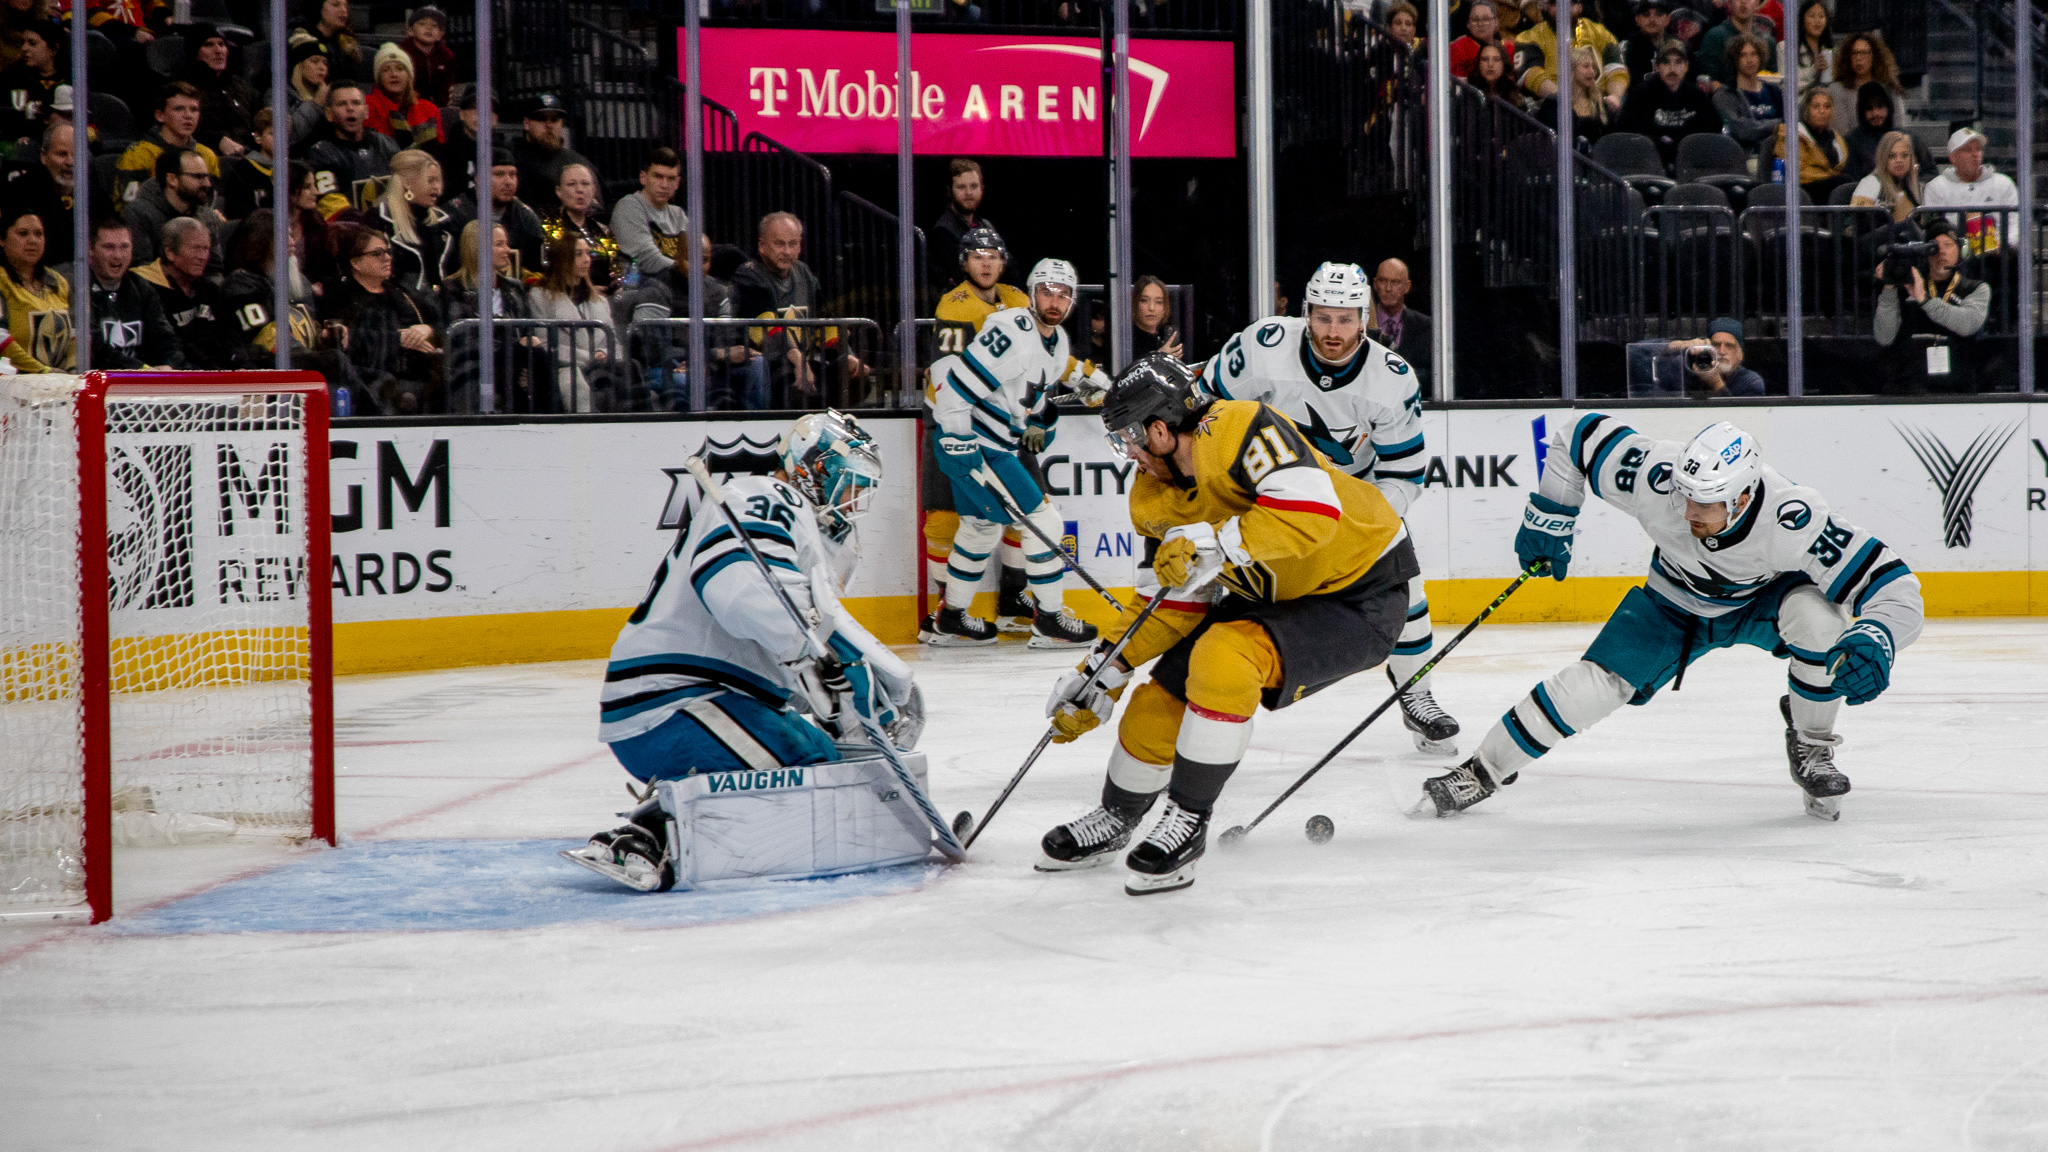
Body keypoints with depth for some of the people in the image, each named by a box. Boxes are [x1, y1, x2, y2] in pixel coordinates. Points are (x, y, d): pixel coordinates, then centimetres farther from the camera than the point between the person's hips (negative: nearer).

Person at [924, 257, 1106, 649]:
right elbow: (955, 387, -25)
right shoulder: (1013, 333, -23)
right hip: (969, 441, -10)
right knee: (1043, 520, -8)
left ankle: (951, 619, 34)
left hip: (1001, 443, 10)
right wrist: (962, 447, -25)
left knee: (983, 526, 22)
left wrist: (1034, 422, 16)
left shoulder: (1057, 339, 7)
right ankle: (1049, 621, 0)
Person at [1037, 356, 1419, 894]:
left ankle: (1188, 821, -16)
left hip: (1361, 598, -9)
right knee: (1160, 699, 3)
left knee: (1224, 657, -30)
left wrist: (1215, 544, -39)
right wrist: (1103, 671, 3)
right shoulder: (1156, 497, 0)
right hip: (1271, 597, 9)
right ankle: (1115, 819, 30)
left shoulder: (1240, 430, -28)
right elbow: (1176, 599, 8)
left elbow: (1312, 510, -40)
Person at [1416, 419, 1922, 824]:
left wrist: (1874, 643, -57)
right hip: (1675, 603, 2)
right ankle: (1482, 771, 7)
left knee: (1816, 613, -35)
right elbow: (1582, 436, -17)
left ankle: (1811, 747, -9)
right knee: (1594, 683, -13)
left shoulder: (1794, 520, -40)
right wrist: (1548, 520, -11)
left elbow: (1894, 587, -38)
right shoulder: (1656, 477, -36)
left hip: (1764, 599, -2)